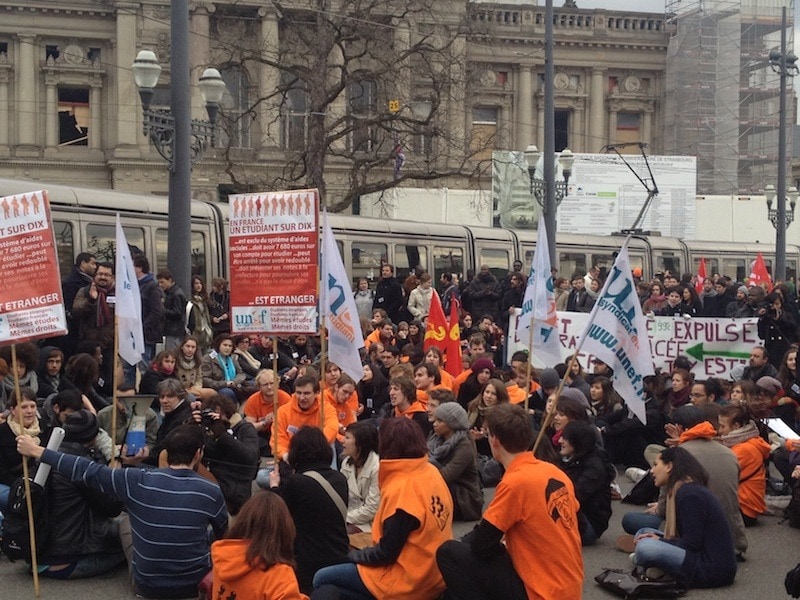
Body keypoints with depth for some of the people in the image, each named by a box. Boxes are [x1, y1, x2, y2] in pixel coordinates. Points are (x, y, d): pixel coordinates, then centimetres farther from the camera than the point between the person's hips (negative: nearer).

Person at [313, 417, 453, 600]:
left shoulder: (401, 488, -24)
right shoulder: (432, 472, 0)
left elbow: (386, 553, -19)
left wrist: (353, 554, -1)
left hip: (408, 583, -8)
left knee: (322, 579, 0)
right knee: (353, 563, 25)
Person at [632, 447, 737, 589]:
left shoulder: (689, 494, -16)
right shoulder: (684, 490, 15)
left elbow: (691, 544, -19)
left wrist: (659, 542, -6)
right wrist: (658, 538, 3)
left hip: (712, 570, -10)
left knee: (645, 547, -28)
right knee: (643, 534, 15)